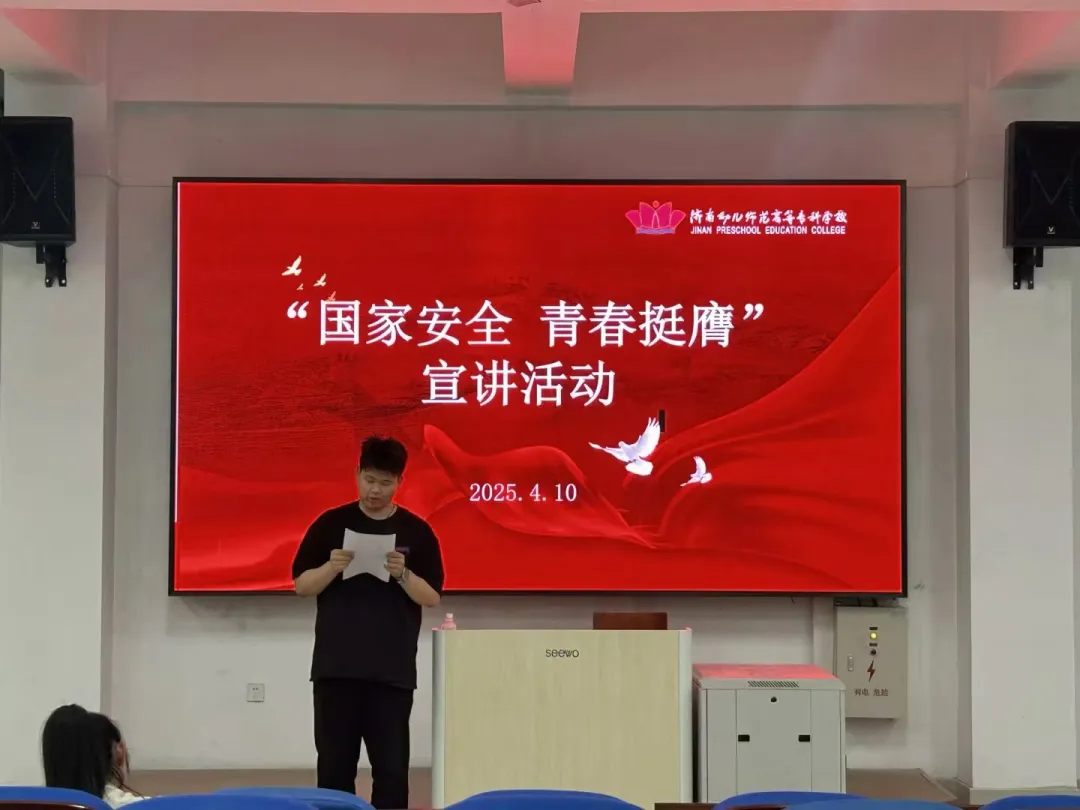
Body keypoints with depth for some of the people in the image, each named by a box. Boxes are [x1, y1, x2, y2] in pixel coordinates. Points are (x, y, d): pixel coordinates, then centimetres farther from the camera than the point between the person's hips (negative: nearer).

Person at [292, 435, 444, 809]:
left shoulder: (417, 531, 2)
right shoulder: (330, 523, 3)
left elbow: (432, 597, 0)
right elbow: (302, 585, 3)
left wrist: (402, 574, -17)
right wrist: (332, 567, -16)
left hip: (393, 671, 0)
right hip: (335, 667, 0)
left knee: (392, 767, 1)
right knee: (334, 764, 5)